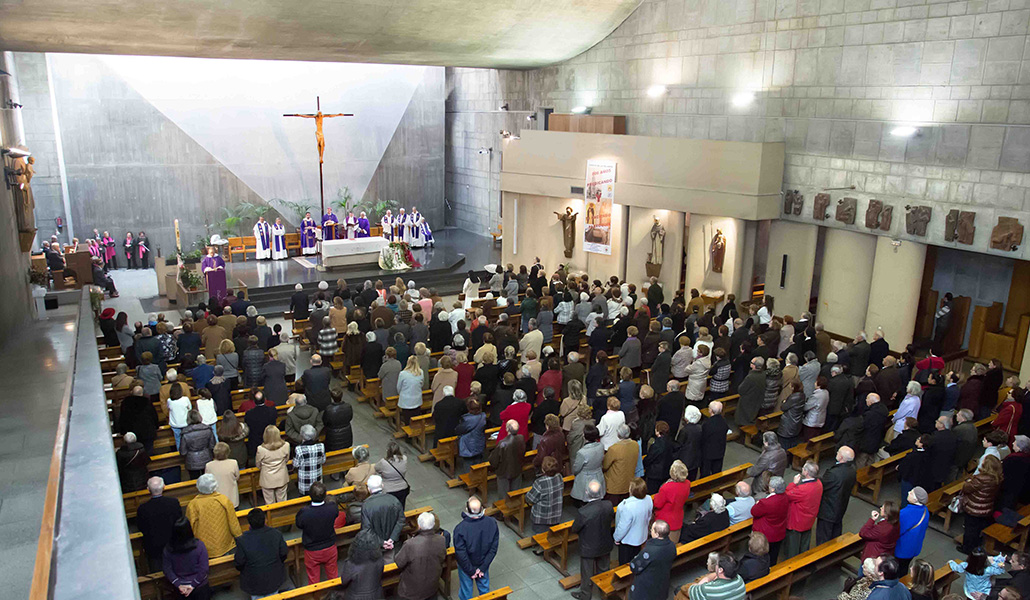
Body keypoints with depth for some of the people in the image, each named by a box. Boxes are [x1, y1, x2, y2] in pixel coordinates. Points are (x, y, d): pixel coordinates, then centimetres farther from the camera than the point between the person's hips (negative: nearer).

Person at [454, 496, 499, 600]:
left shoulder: (460, 528, -33)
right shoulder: (492, 523, -24)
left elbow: (460, 554, -24)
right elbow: (493, 549, -16)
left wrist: (470, 570, -9)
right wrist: (483, 567, -7)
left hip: (466, 565, -2)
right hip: (484, 563, 2)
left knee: (466, 591, 23)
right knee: (484, 588, 28)